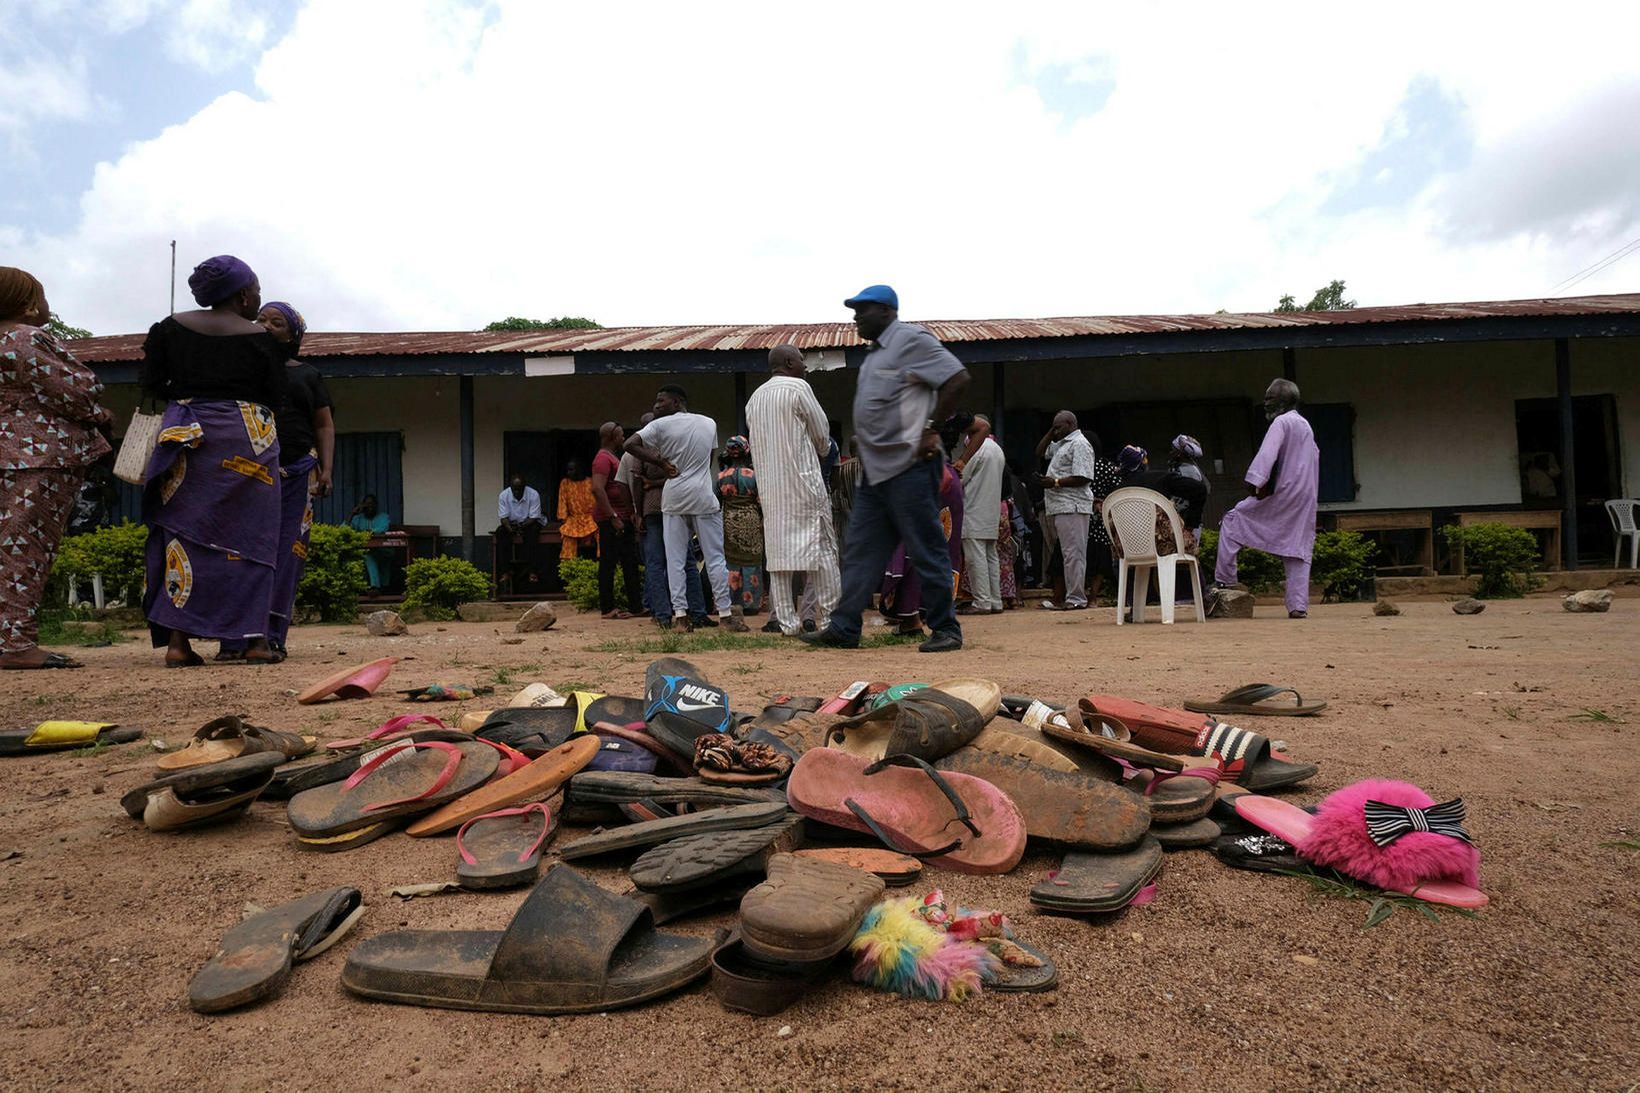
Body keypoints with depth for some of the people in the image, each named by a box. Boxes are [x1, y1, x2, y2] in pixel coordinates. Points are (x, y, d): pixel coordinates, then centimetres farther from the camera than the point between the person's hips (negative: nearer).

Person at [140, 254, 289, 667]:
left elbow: (151, 382, 8)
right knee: (249, 534, 1)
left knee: (184, 529, 5)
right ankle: (255, 639, 0)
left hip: (184, 433, 3)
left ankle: (178, 640, 1)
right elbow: (277, 396, -2)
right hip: (247, 437, -3)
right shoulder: (261, 338, -4)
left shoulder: (170, 327, 7)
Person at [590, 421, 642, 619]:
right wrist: (613, 517, -23)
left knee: (630, 563, 9)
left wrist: (632, 513, 17)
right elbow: (597, 489, -22)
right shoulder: (603, 458, -10)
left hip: (623, 519, 10)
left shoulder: (614, 457, 21)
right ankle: (608, 609, -1)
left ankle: (636, 606, 13)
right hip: (611, 520, -10)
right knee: (608, 563, -5)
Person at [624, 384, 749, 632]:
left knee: (675, 559, 5)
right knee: (715, 557, 4)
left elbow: (630, 444, -10)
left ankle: (680, 614, 2)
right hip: (703, 497, 1)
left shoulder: (661, 425, 0)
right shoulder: (709, 423, 10)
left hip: (673, 498, -1)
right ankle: (725, 612, 3)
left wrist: (661, 463, -3)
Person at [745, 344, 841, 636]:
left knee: (778, 551, 5)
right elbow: (822, 434, 0)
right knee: (821, 547, -1)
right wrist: (822, 452, 21)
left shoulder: (754, 398, 16)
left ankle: (786, 621, 4)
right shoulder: (798, 388, -4)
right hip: (803, 481, -6)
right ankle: (826, 617, -2)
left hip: (769, 485, 6)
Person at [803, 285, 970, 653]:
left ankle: (946, 629, 6)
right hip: (874, 470, 10)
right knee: (861, 550, 8)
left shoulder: (911, 340, -7)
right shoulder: (875, 353, 21)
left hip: (909, 467, -10)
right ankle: (844, 628, 12)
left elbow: (958, 378, -16)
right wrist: (866, 450, 17)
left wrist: (931, 429, -17)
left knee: (927, 551, -3)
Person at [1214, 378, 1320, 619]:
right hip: (1306, 498, 8)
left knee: (1233, 521, 1)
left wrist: (1256, 481, -30)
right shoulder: (1306, 425, 22)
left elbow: (1267, 454, -21)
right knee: (1298, 548, 6)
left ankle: (1223, 579, -3)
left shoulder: (1282, 422, -7)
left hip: (1282, 493, -8)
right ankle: (1299, 606, 2)